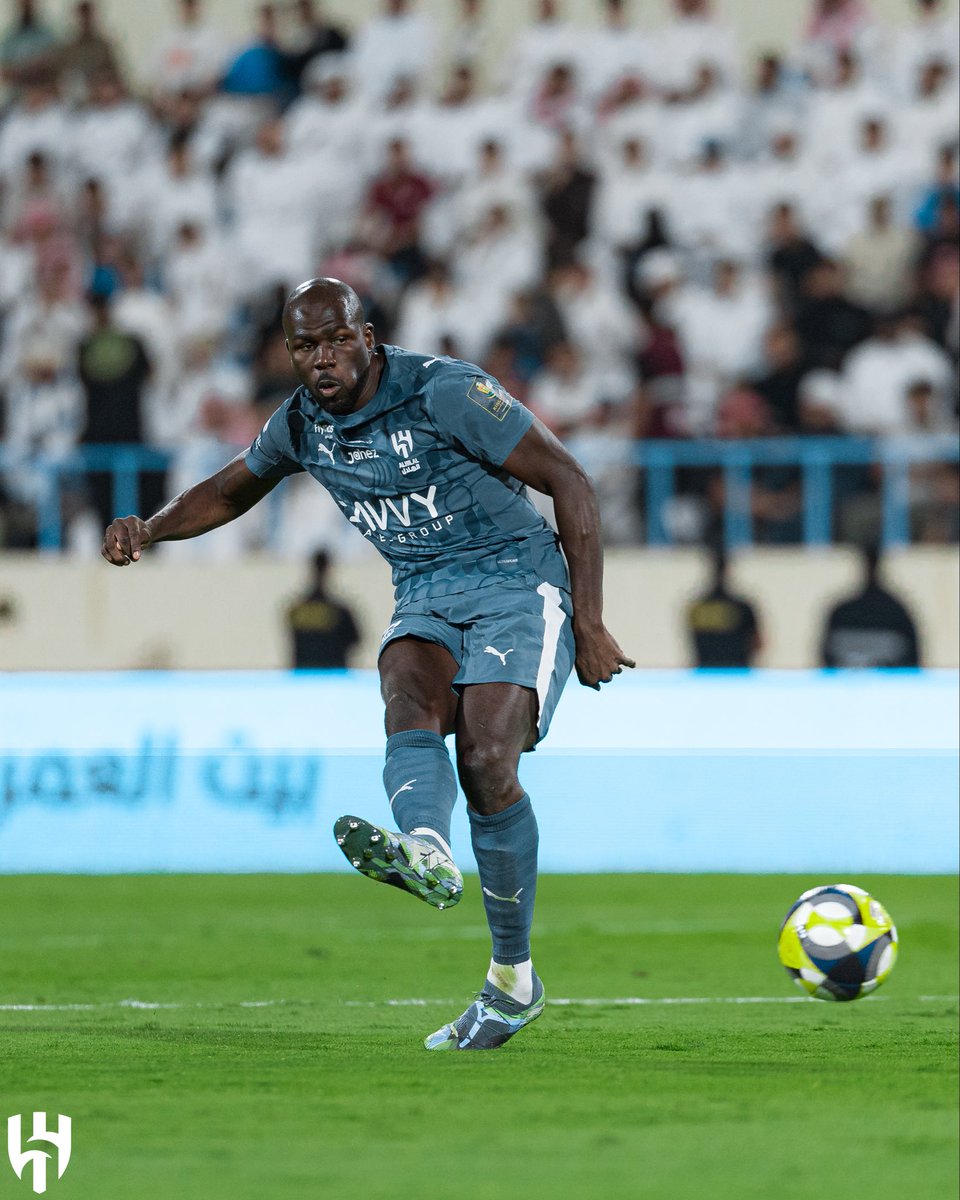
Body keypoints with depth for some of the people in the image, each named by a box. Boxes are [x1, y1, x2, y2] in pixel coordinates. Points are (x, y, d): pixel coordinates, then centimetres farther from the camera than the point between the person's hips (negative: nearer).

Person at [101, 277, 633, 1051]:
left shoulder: (443, 391, -15)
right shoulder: (301, 424, 4)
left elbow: (569, 482, -12)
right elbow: (230, 492, 26)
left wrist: (589, 624, -13)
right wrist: (150, 529, 4)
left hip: (517, 585, -5)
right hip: (425, 604, 5)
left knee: (486, 761, -24)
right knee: (409, 700, -30)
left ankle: (514, 979, -13)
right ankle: (425, 853, -60)